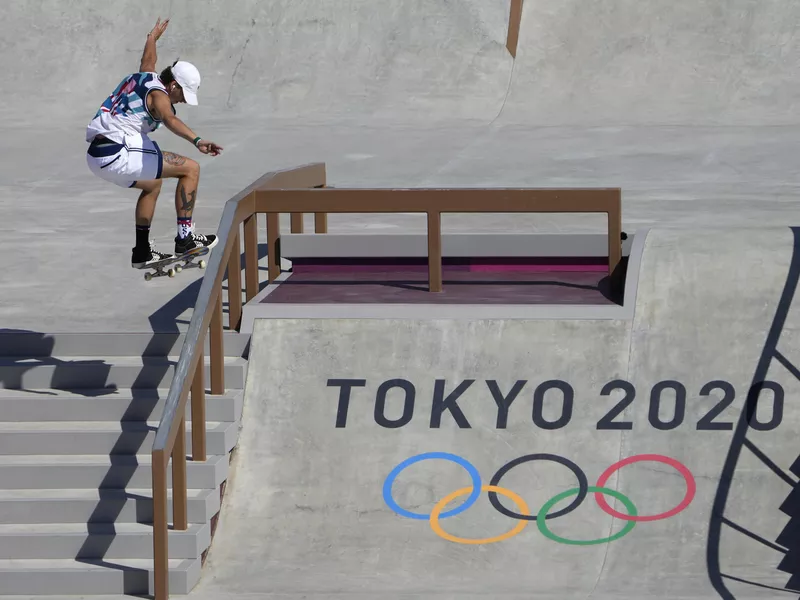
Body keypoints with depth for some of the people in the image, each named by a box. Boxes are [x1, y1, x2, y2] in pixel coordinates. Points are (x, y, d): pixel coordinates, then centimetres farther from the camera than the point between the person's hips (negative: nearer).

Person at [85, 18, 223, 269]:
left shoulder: (143, 75, 17)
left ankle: (142, 252, 35)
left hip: (95, 157, 10)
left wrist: (153, 36, 63)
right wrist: (197, 141, -46)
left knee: (153, 183, 34)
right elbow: (170, 120, -31)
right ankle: (185, 237, -5)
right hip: (118, 156, -10)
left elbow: (148, 58, 42)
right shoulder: (157, 94, -9)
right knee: (190, 168, -6)